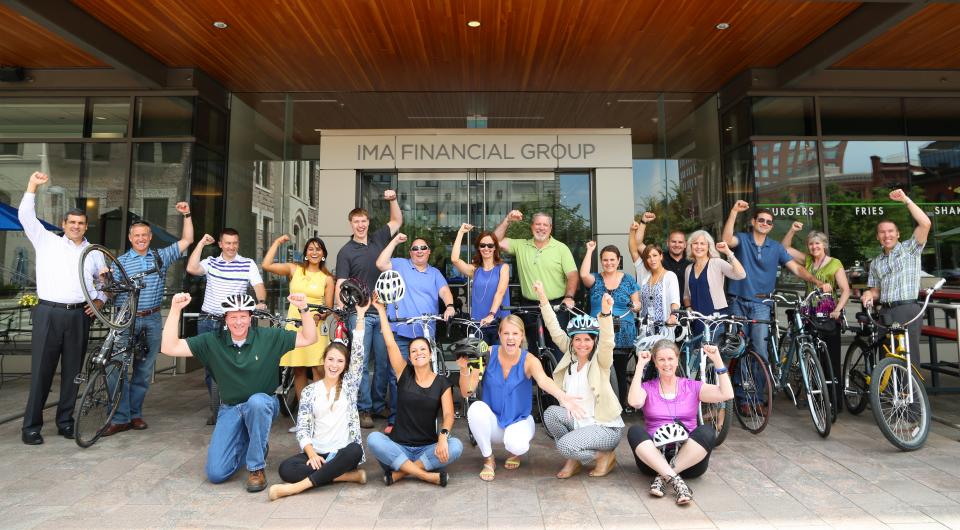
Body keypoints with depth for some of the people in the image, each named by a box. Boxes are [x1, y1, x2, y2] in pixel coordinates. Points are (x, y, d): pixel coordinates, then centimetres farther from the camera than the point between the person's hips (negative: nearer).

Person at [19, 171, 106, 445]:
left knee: (73, 371, 6)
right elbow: (26, 216, 3)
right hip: (48, 313, -2)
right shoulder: (47, 241, 10)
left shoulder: (94, 252, 15)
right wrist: (32, 185, -2)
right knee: (41, 371, -2)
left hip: (79, 315, 2)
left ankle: (65, 421, 17)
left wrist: (100, 300, 7)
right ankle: (31, 426, 7)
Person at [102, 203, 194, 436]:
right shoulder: (120, 262, 4)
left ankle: (135, 414, 19)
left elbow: (187, 240, 8)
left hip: (152, 320, 2)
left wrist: (186, 215, 1)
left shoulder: (161, 257, 9)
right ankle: (120, 418, -1)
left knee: (144, 371, 8)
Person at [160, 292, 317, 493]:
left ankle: (256, 468, -20)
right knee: (216, 473, -11)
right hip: (230, 410, 2)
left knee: (257, 401, -40)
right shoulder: (212, 342, -5)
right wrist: (175, 309, -20)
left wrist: (304, 308, -25)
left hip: (262, 405, -2)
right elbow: (169, 348, -11)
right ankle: (246, 445, 24)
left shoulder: (269, 337, -9)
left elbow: (309, 338, -10)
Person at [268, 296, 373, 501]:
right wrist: (311, 454, -14)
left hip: (343, 452, -1)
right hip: (317, 452, 1)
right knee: (286, 469, -27)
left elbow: (358, 354, -4)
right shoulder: (309, 391, 9)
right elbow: (302, 427, 4)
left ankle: (298, 486, -32)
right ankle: (348, 475, -23)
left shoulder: (349, 385, 7)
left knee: (355, 451, -36)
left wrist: (360, 316, -8)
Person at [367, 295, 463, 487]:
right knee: (373, 439, -29)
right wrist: (381, 310, -6)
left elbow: (448, 414, -10)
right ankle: (429, 476, -28)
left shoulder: (442, 383, 1)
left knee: (455, 446, -28)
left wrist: (443, 435, -31)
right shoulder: (404, 375, 1)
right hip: (398, 446, 1)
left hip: (428, 448, 0)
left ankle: (399, 472, -22)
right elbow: (390, 343, -7)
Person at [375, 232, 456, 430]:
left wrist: (449, 306, -18)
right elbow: (381, 264, -6)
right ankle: (394, 420, 7)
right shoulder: (400, 265, 10)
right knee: (397, 376, -3)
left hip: (426, 333, 3)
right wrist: (394, 241, -4)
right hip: (401, 332, -2)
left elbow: (444, 291, 3)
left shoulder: (435, 273, 18)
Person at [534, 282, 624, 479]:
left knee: (565, 445, -24)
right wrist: (543, 298, -5)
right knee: (551, 412, -17)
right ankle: (573, 459, 4)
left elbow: (607, 342, -33)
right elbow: (555, 331, 0)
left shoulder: (600, 360, -13)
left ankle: (606, 456, 5)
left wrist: (606, 312, -51)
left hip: (606, 427, -6)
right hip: (577, 419, 6)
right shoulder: (571, 356, 1)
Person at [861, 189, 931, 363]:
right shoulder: (876, 263, 18)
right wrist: (869, 294, -4)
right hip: (885, 312, 5)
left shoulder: (909, 249, 5)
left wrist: (906, 200, -11)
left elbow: (925, 224, -11)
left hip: (908, 309, -4)